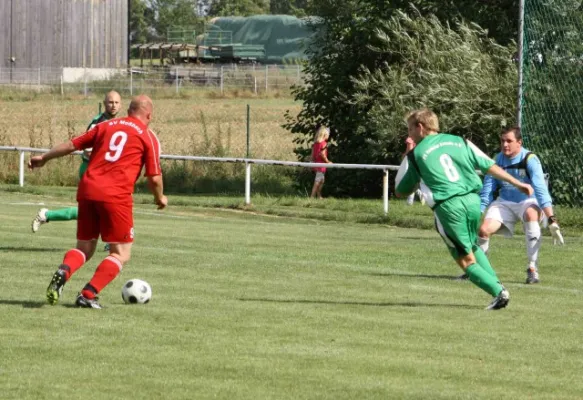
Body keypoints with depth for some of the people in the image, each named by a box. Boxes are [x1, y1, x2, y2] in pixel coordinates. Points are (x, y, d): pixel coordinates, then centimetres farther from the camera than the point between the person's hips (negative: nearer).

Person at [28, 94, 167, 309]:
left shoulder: (105, 126, 17)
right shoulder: (148, 136, 6)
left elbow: (72, 144, 19)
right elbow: (154, 177, 3)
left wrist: (44, 158, 33)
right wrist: (160, 198, 23)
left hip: (87, 190, 5)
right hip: (116, 195, -5)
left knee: (84, 248, 16)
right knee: (121, 254, 5)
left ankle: (63, 272, -17)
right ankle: (87, 295, -11)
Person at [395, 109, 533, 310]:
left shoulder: (415, 154, 5)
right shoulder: (460, 142, 13)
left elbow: (401, 191, 14)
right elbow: (489, 166, 10)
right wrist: (517, 183, 16)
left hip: (448, 207, -5)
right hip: (473, 200, 5)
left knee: (466, 259, 4)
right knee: (472, 246, 28)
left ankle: (498, 292, -13)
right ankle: (496, 284, 13)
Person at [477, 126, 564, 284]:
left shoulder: (530, 160, -18)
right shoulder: (498, 159, -4)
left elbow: (541, 190, -26)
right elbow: (487, 189, 0)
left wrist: (551, 220, -34)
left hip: (528, 201, -4)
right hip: (504, 202, 4)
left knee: (531, 214, -40)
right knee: (484, 229, -21)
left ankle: (532, 268, -33)